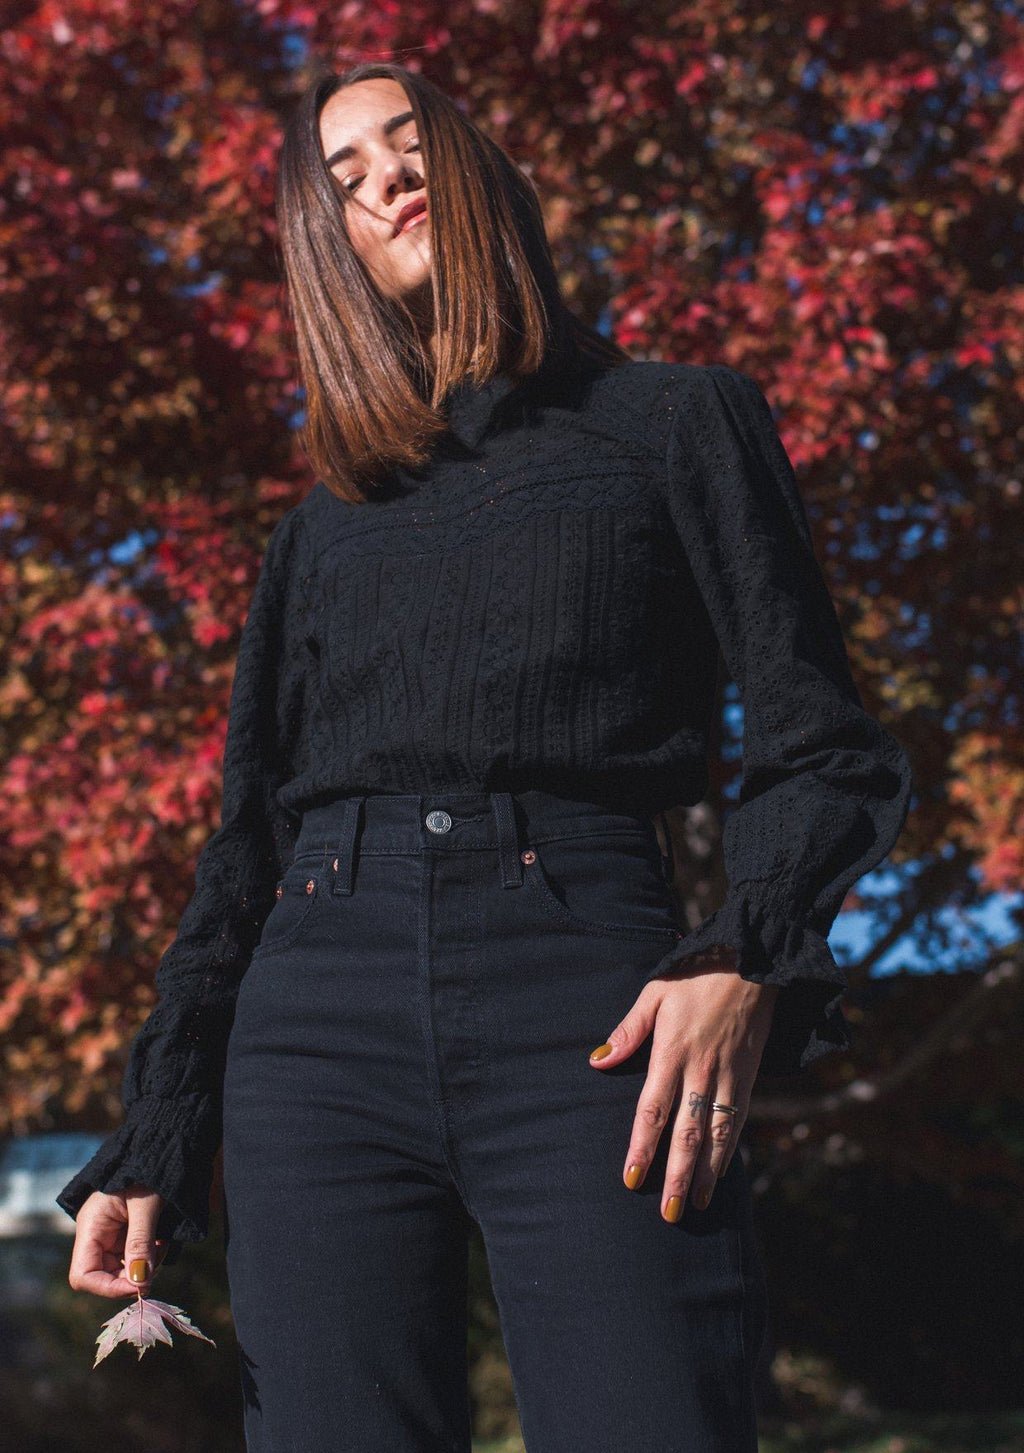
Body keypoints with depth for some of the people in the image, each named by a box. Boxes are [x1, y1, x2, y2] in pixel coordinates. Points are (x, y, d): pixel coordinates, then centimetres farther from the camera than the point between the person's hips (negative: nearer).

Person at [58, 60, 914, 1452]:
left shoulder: (678, 420, 15)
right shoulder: (321, 529, 24)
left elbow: (819, 745, 7)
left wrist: (747, 964, -13)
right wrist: (153, 1140, 11)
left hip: (590, 1016, -3)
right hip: (323, 1018, 3)